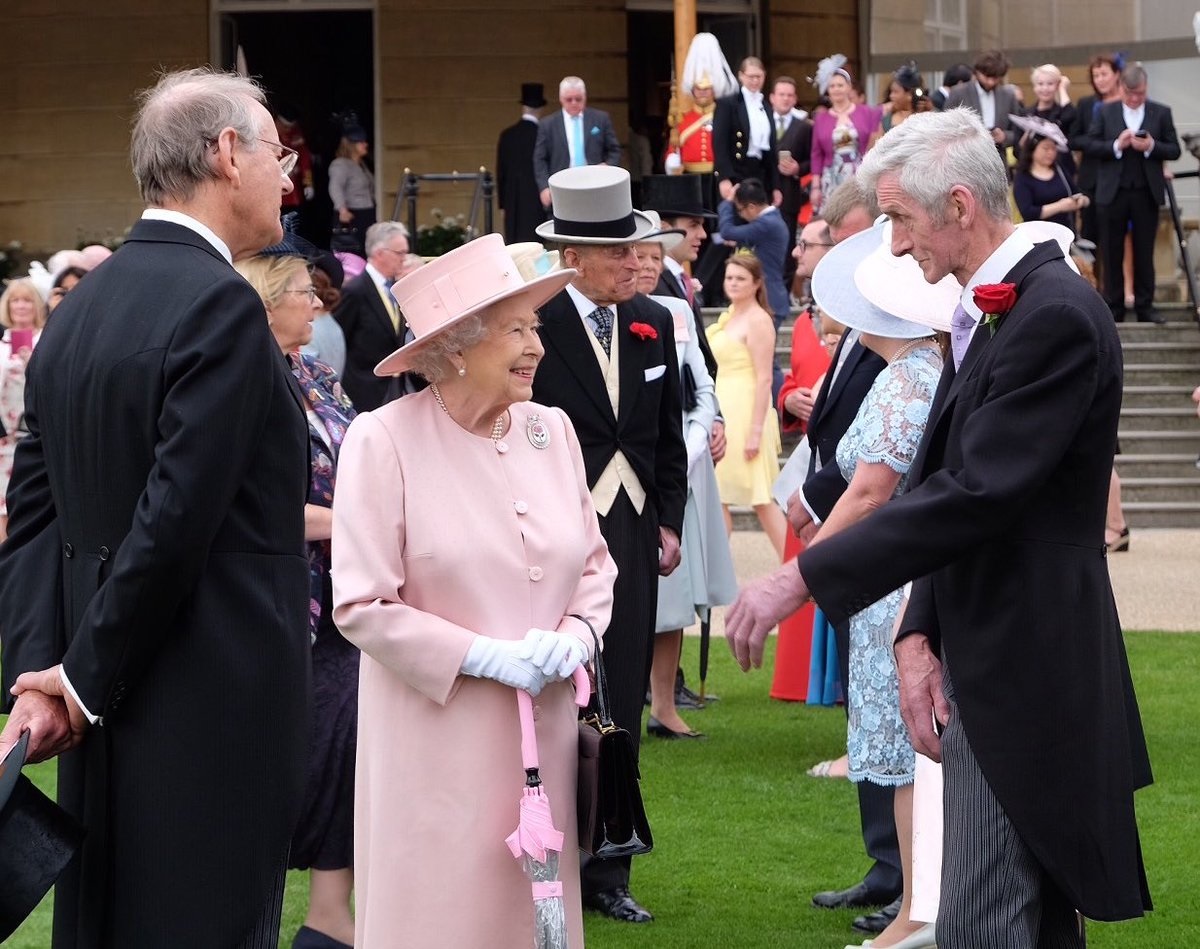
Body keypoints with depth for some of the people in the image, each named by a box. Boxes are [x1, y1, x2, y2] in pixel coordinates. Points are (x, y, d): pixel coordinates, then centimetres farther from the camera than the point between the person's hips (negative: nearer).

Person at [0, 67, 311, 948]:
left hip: (107, 722, 9)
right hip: (216, 712, -8)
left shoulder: (78, 307, 11)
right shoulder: (220, 305, -15)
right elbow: (176, 520, -20)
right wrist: (84, 679, -10)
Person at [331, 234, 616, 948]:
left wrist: (575, 635, -5)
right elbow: (362, 606, -11)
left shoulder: (551, 430, 7)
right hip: (441, 745, -5)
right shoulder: (384, 441, -10)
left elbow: (595, 564, 16)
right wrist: (485, 657, -15)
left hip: (543, 735, 5)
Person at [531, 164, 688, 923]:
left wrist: (670, 520, 10)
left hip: (632, 530, 6)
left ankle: (607, 872, 16)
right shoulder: (534, 325, -10)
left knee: (621, 705, 8)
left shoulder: (654, 325, 10)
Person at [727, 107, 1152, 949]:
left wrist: (803, 578, -22)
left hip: (1023, 672, -10)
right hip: (982, 658, 10)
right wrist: (920, 634, 2)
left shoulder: (1055, 316, -17)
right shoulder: (984, 309, 14)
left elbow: (975, 494, -24)